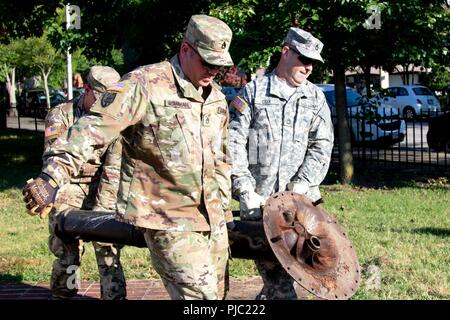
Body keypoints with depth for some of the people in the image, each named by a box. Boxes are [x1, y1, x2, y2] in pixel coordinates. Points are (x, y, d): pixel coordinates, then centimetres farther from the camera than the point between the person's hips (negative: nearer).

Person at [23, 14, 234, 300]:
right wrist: (54, 176, -32)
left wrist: (223, 209, 23)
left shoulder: (217, 98, 11)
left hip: (212, 220, 8)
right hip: (168, 220, -8)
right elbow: (94, 128, -22)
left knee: (217, 293, 14)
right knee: (199, 296, -13)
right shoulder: (146, 84, -13)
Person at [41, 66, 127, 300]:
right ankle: (61, 294, 15)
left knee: (108, 247, -7)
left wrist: (102, 208, -15)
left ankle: (115, 296, -1)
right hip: (67, 187, -1)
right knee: (67, 251, -3)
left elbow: (113, 169, -7)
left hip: (101, 190, 1)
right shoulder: (60, 115, -4)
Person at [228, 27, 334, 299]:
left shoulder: (316, 98, 13)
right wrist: (245, 191, -10)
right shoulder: (253, 92, 5)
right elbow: (234, 143, -1)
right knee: (279, 283, -2)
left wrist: (299, 187, -10)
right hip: (258, 202, -2)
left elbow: (321, 146, 4)